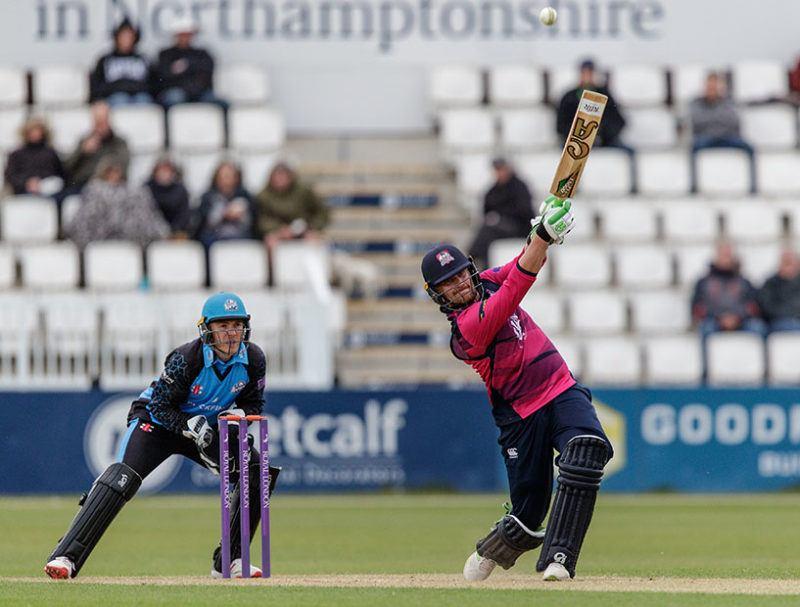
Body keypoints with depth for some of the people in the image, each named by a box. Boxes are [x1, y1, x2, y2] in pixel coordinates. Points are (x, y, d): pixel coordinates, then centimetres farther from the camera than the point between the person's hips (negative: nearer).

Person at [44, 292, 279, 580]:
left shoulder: (254, 359, -14)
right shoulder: (186, 358, -28)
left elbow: (254, 404, 2)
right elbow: (160, 405, -21)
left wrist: (237, 414, -20)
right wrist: (191, 426, -37)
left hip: (209, 429, 5)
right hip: (159, 422, -5)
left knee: (255, 470, -12)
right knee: (122, 478, -26)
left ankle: (229, 560, -1)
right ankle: (66, 558, -31)